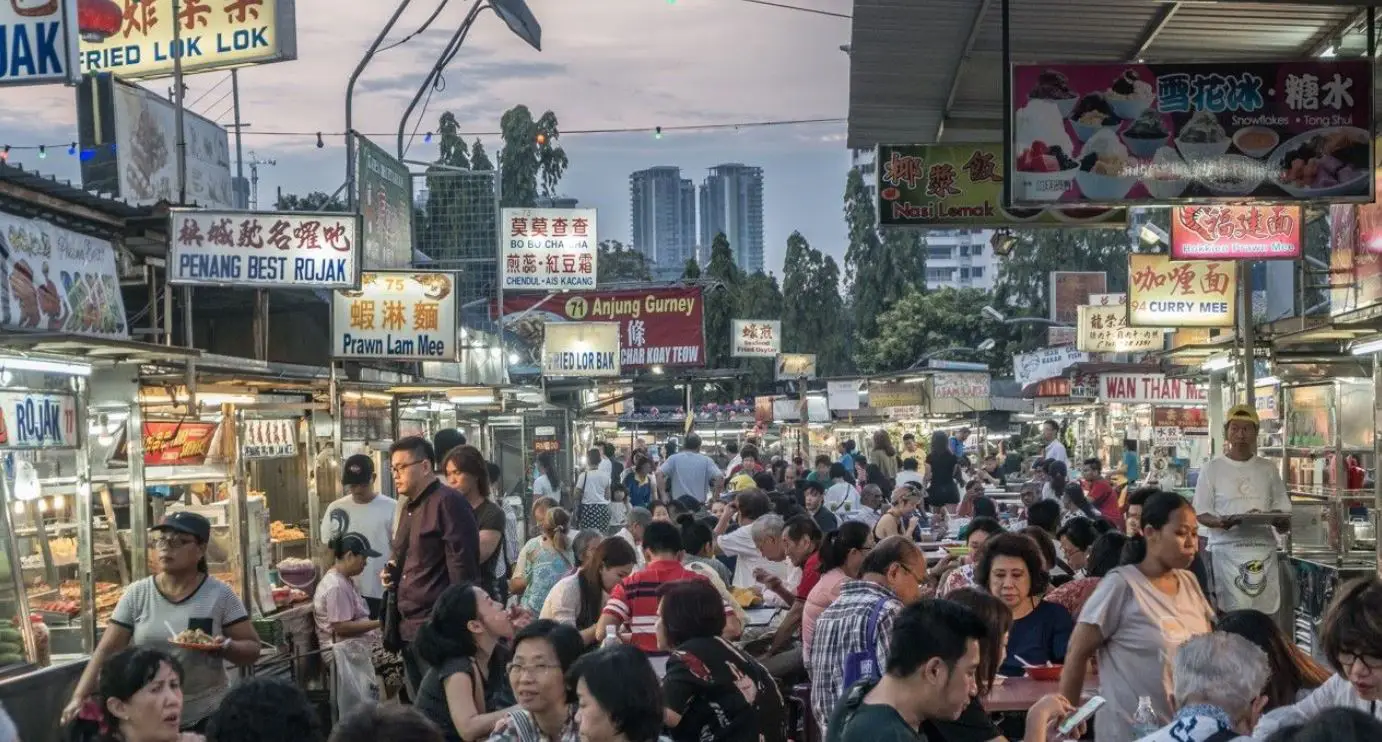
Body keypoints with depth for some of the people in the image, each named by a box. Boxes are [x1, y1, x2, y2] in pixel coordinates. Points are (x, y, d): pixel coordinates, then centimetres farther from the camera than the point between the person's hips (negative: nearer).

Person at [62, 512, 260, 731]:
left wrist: (225, 647, -23)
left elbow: (252, 650, -3)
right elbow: (106, 651, -3)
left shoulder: (220, 595, -6)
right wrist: (79, 697, -14)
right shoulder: (137, 594, -1)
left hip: (207, 717, -2)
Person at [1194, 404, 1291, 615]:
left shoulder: (1268, 469, 13)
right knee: (1230, 614, -10)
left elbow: (1282, 509, 15)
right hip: (1226, 547, -2)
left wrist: (1273, 518, -8)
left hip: (1263, 548, 2)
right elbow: (1201, 513, 4)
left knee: (1264, 613, -3)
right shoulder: (1212, 468, 5)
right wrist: (1220, 522, -17)